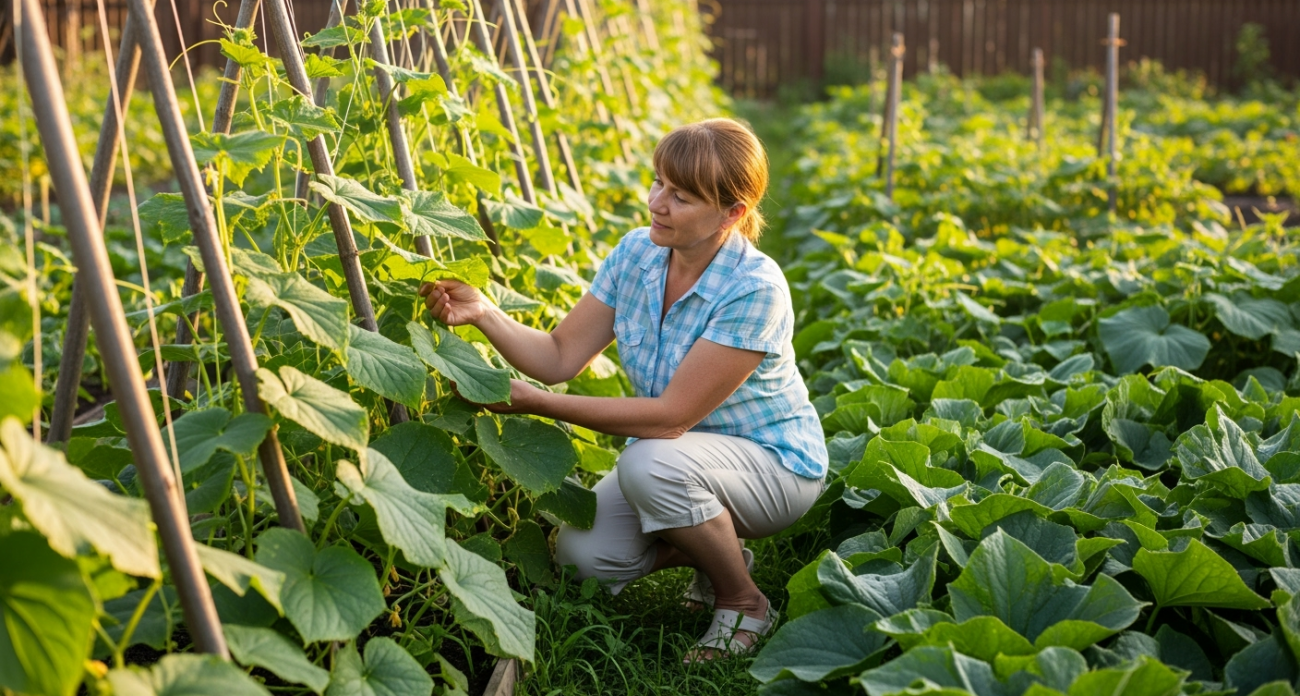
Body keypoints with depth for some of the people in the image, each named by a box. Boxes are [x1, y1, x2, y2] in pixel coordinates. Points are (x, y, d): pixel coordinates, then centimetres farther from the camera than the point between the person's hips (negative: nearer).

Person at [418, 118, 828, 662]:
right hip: (681, 455, 6)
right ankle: (712, 546, 13)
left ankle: (744, 603, -9)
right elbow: (559, 357, -8)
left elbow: (672, 415, -29)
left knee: (651, 464, -35)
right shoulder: (637, 253, -8)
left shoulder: (754, 288, -28)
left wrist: (533, 402, -30)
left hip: (774, 462, -6)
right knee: (580, 552, -16)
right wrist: (483, 314, -26)